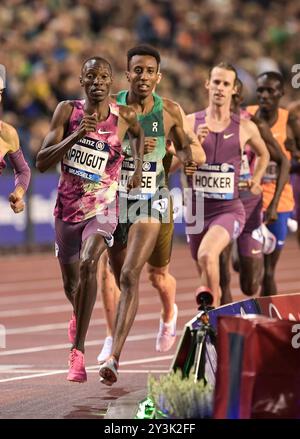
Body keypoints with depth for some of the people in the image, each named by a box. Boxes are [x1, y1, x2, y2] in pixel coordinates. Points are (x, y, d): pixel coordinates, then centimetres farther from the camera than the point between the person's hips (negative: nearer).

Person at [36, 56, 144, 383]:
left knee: (87, 265, -29)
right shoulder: (67, 110, -6)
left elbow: (139, 133, 22)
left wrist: (138, 166, 7)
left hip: (102, 208, -2)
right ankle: (78, 316, 54)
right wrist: (76, 135, -25)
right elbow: (41, 162, -12)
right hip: (67, 207, 2)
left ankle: (77, 351, -26)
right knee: (70, 283, 16)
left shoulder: (124, 116, -5)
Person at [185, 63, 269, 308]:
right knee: (208, 277, 15)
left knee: (207, 255, -32)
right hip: (196, 211, 3)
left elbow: (263, 154, 22)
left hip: (229, 210, -3)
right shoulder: (190, 123, -1)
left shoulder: (245, 128, 0)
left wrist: (256, 181, 9)